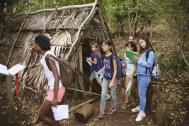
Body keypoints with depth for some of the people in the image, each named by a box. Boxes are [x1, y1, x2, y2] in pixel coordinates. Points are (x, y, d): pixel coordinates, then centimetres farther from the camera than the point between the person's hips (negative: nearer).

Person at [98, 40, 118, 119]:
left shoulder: (112, 56, -17)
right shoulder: (103, 56, 2)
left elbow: (115, 70, -16)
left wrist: (112, 81, -18)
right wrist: (103, 76, 14)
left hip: (112, 78, -5)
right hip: (105, 78, 5)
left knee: (113, 94, 11)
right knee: (103, 94, 2)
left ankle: (113, 107, 33)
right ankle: (102, 111, 9)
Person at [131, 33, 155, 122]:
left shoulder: (151, 52, -10)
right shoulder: (142, 52, 12)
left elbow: (149, 64, -18)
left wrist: (139, 60, -18)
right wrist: (136, 60, 3)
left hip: (145, 76, -7)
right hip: (139, 75, 7)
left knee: (142, 94, -3)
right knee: (140, 93, 18)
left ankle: (142, 112, 6)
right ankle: (139, 106, 33)